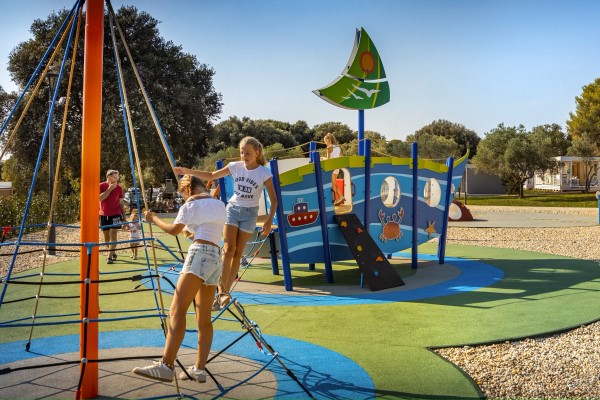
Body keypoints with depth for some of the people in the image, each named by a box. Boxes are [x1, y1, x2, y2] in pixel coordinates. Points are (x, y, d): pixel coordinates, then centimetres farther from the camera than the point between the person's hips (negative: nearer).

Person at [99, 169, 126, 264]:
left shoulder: (119, 188, 1)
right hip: (104, 215, 1)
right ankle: (113, 253, 27)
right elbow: (100, 198, -17)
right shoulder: (101, 186, -2)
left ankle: (110, 257, -13)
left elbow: (121, 203, 6)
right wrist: (109, 189, -21)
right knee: (106, 236, 10)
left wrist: (124, 217, 4)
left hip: (115, 215, -1)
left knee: (113, 235, -11)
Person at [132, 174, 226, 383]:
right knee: (204, 319, 8)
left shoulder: (192, 203, 5)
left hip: (200, 253, -8)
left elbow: (174, 229, 8)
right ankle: (199, 369, 6)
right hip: (216, 258, 8)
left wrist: (154, 219, 22)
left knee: (177, 310, -17)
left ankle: (166, 366, -27)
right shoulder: (220, 204, 24)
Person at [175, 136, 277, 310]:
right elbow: (211, 176, 4)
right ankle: (222, 292, -13)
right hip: (233, 208, 2)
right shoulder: (236, 166, -3)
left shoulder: (264, 173, -11)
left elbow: (273, 199, -8)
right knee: (228, 249, -12)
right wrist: (188, 171, -6)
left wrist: (269, 221, -18)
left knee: (238, 253, 1)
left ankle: (224, 293, 7)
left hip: (249, 213, -1)